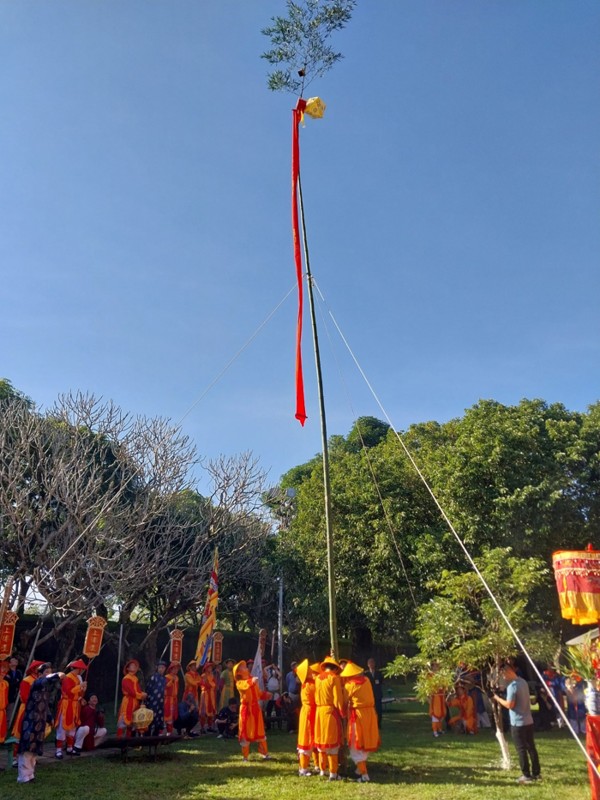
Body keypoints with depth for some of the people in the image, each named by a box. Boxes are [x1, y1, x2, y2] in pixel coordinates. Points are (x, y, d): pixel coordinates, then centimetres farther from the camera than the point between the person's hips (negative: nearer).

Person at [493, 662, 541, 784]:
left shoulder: (512, 686, -21)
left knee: (521, 749, 2)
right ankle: (536, 773, 21)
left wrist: (498, 698, -7)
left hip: (518, 723, -8)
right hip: (528, 721, 8)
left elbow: (510, 705, -21)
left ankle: (526, 776, 7)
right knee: (531, 747, 14)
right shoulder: (523, 682, 7)